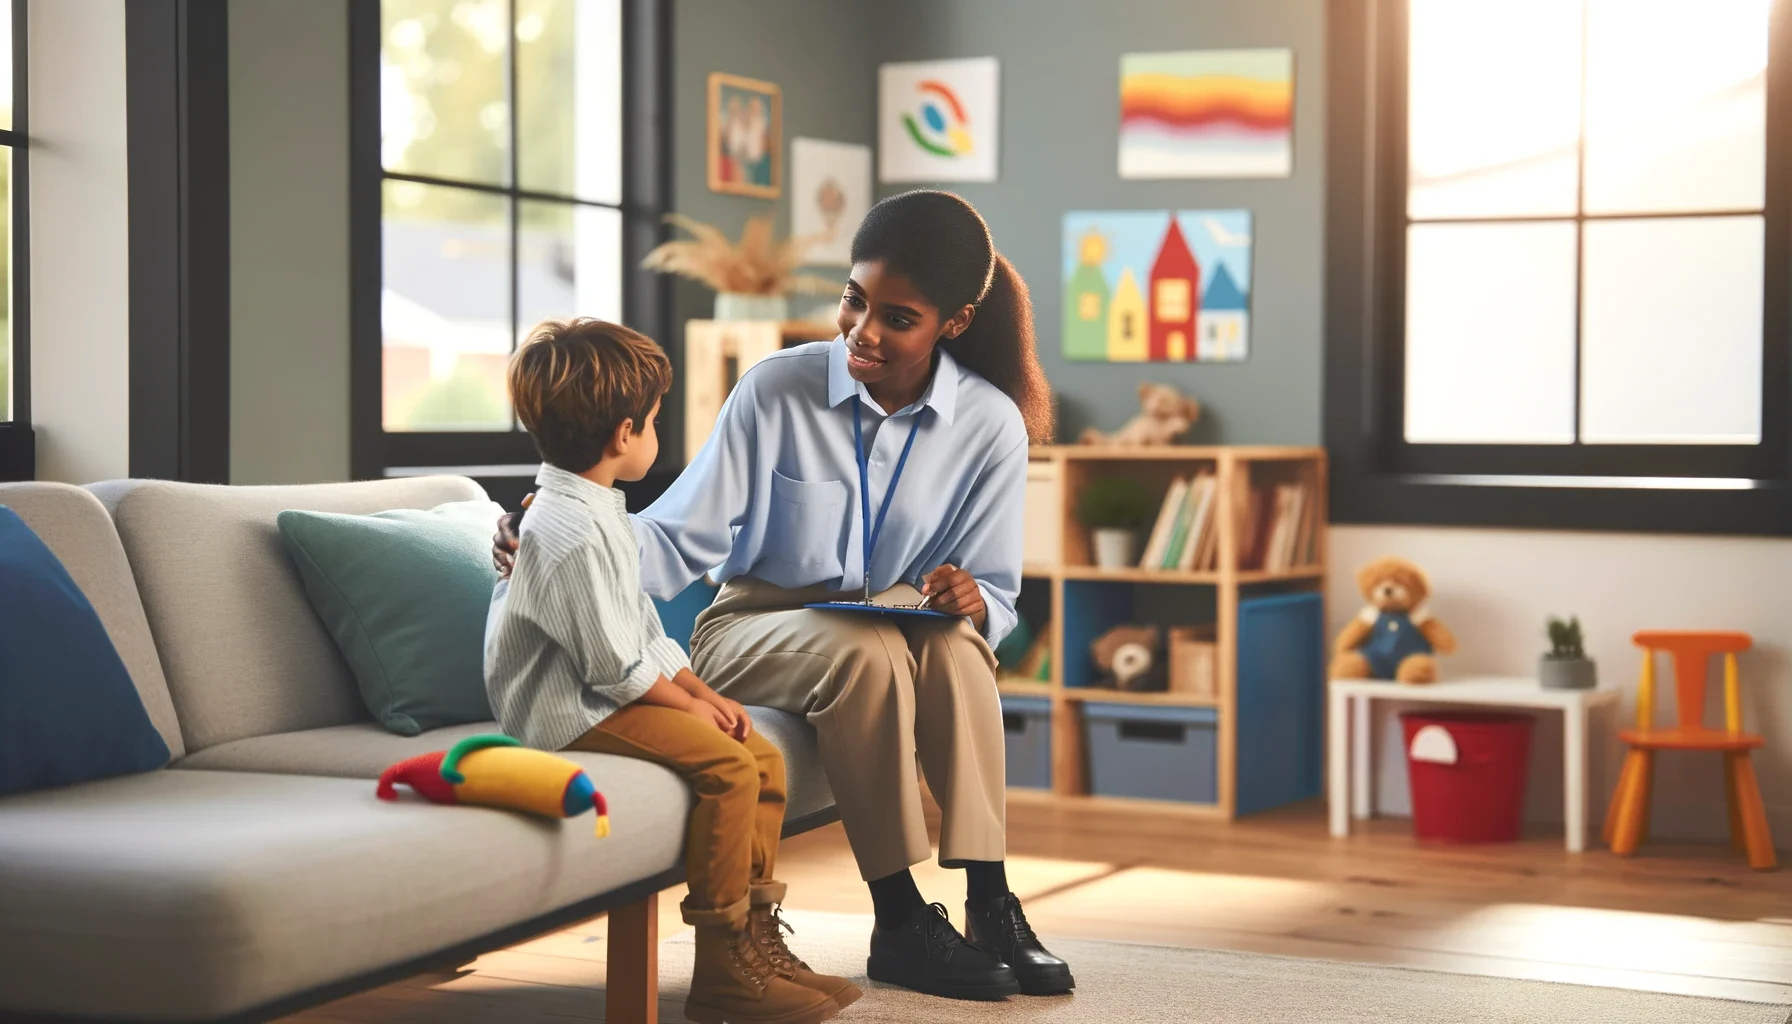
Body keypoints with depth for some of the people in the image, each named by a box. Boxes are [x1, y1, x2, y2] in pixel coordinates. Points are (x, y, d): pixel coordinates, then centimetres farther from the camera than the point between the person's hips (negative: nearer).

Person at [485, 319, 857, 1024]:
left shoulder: (597, 513, 15)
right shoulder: (572, 534, -21)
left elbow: (645, 631, 18)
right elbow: (613, 664, -21)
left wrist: (705, 693, 8)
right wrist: (687, 706, -8)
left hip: (609, 694, 11)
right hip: (569, 712, -11)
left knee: (765, 758, 5)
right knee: (725, 764, -25)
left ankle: (755, 934, 11)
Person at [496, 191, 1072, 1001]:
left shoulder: (991, 424, -5)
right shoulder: (777, 391, -12)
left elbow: (995, 598, -2)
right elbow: (678, 538, -14)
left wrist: (970, 600, -27)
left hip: (899, 627, 2)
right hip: (754, 631, -2)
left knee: (953, 638, -33)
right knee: (867, 650, -35)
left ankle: (989, 903, -31)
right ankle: (898, 924, -29)